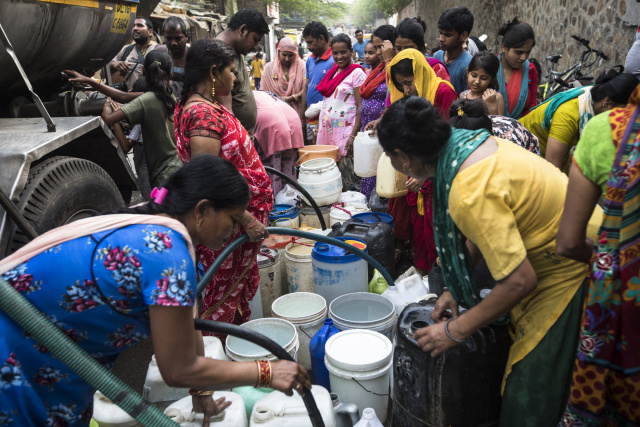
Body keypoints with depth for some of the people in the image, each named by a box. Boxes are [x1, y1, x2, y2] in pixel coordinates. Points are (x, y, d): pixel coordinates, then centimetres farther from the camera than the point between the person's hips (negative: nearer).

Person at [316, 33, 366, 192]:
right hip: (326, 128, 7)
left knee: (348, 178, -5)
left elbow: (361, 107, -12)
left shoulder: (357, 73, -7)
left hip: (344, 130, -7)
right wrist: (319, 129, 16)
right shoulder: (332, 71, 15)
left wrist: (353, 135, -19)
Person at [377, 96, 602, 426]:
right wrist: (455, 290, 9)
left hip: (577, 270, -9)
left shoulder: (469, 192, -33)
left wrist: (454, 332, -17)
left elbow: (520, 281, -29)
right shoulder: (471, 139, -4)